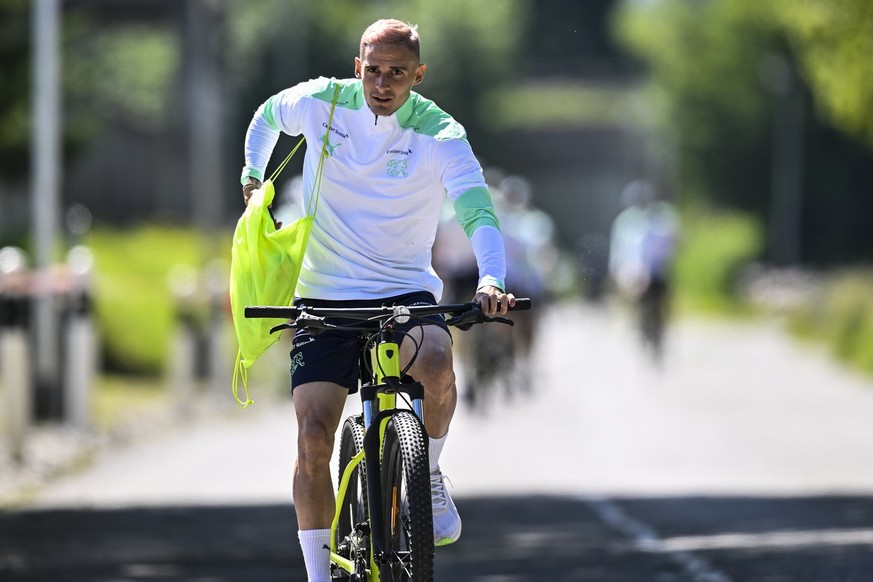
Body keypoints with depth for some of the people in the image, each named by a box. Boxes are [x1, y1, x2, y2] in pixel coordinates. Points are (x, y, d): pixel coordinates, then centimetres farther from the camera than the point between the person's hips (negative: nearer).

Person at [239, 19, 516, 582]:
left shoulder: (439, 133, -11)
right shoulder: (320, 102, -4)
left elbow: (479, 211, -24)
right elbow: (267, 117, 20)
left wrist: (491, 279, -40)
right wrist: (253, 180, 11)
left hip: (406, 292, -1)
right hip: (325, 295, 1)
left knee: (436, 360, -34)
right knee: (314, 434, -12)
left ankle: (429, 476, -5)